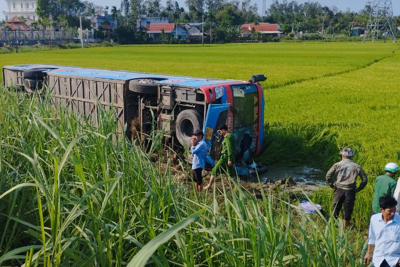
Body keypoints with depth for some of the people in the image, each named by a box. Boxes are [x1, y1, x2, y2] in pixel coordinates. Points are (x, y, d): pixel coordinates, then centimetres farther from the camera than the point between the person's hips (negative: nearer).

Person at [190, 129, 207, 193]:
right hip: (195, 164, 11)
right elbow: (193, 151, 16)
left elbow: (193, 151, -22)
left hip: (198, 165, -11)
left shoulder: (202, 144, -18)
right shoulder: (199, 143, 13)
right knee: (195, 180, 19)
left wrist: (193, 144, -13)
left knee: (199, 181, -2)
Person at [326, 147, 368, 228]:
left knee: (335, 209, 11)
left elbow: (328, 176, -7)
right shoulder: (357, 167, 3)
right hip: (350, 191, 0)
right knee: (347, 211, 10)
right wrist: (358, 189, 9)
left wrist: (331, 185, 5)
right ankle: (344, 228, 17)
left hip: (339, 190, 0)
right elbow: (364, 180, 4)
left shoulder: (337, 165, -1)